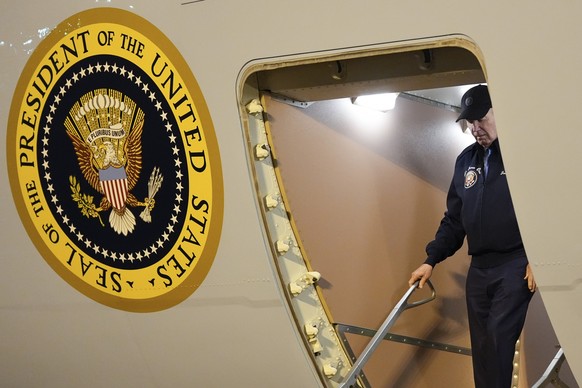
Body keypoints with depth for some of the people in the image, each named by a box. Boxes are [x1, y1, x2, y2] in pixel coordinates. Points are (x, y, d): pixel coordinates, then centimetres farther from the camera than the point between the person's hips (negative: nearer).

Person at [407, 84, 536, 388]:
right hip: (478, 268, 6)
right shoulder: (466, 161, 15)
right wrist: (431, 259, 11)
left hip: (515, 265, -6)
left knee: (498, 336, -16)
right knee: (482, 345, 6)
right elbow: (454, 219, 18)